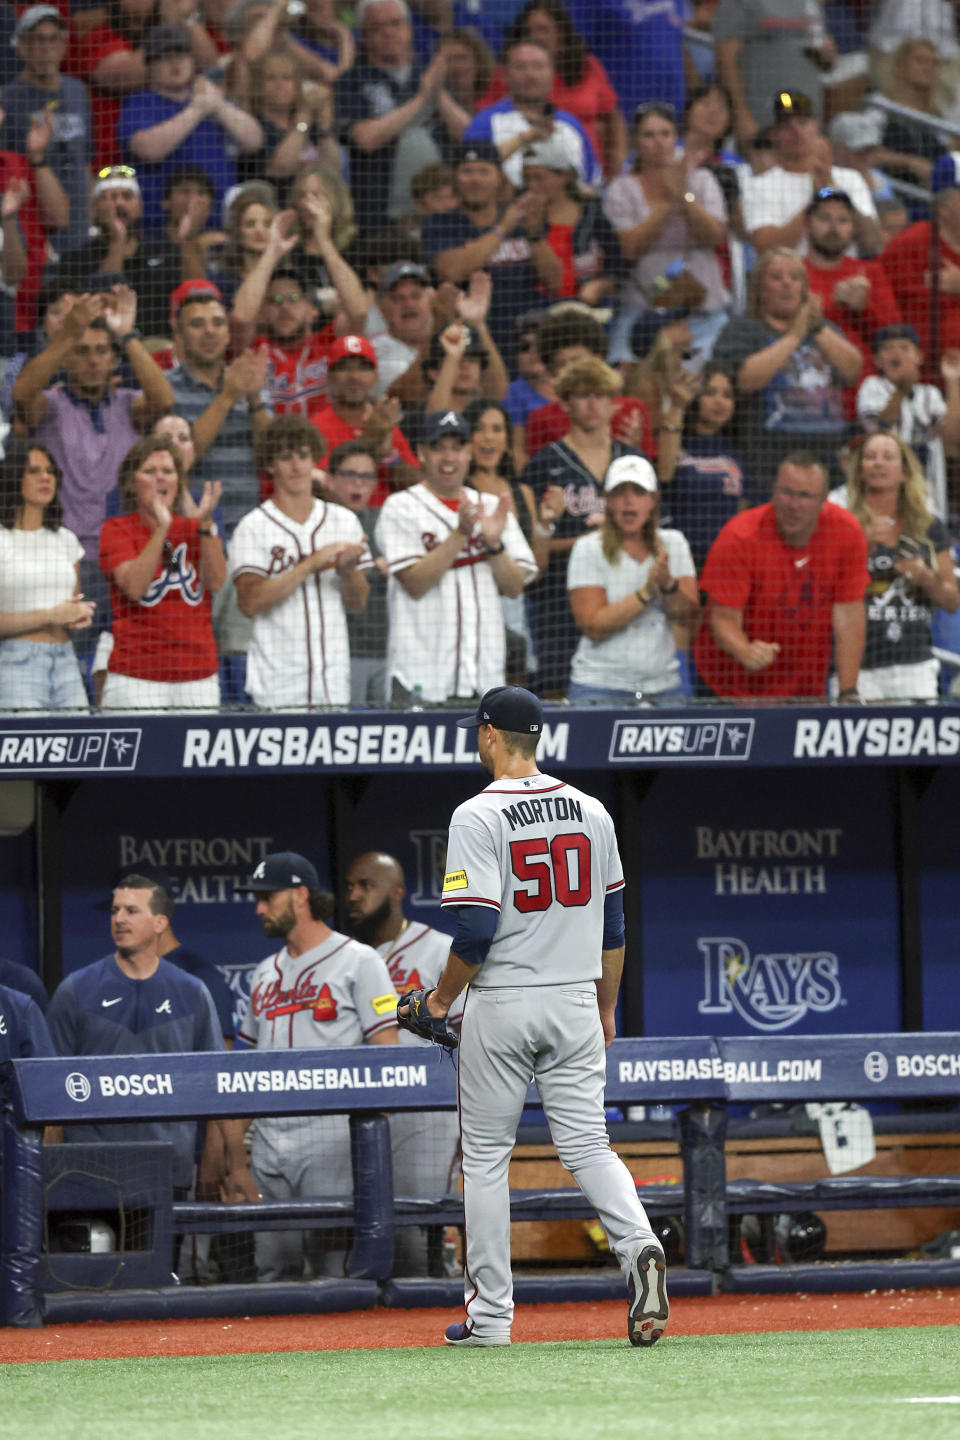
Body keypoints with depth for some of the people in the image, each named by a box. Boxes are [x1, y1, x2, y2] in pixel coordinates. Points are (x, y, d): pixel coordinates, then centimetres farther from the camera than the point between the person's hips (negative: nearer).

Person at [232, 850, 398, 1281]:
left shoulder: (357, 961, 0)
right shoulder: (266, 974, 20)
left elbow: (385, 1051, -6)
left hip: (331, 1138, -7)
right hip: (269, 1144, 7)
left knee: (332, 1263, -10)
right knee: (273, 1271, 5)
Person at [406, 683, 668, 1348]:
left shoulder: (478, 817, -12)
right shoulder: (590, 811, 6)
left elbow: (476, 931, -18)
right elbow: (612, 924, 11)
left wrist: (442, 997, -2)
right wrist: (607, 1008, 21)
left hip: (501, 1006, -4)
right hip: (575, 1003, 4)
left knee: (486, 1155, 7)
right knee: (587, 1144, 4)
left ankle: (490, 1313, 10)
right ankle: (639, 1246, -24)